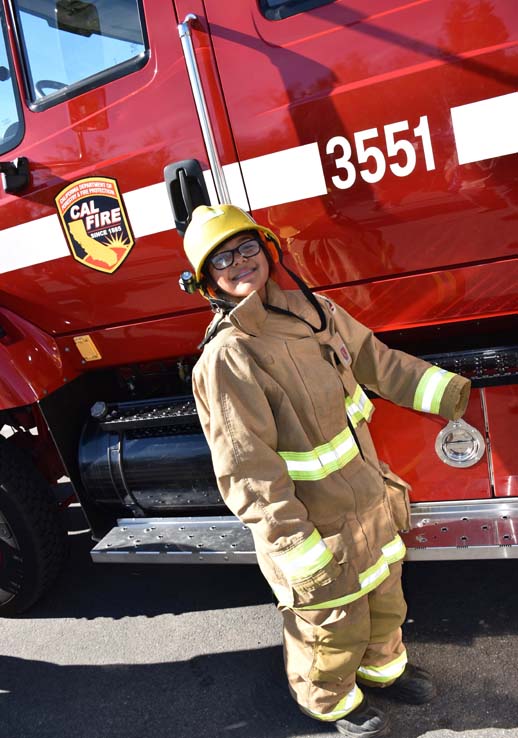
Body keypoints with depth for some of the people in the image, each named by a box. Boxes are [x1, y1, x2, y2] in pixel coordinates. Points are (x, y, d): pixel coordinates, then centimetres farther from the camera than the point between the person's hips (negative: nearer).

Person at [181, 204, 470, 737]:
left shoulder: (310, 309, -3)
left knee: (384, 595, 28)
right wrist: (300, 553, -28)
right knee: (336, 624, 17)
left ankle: (383, 666, 59)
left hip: (368, 498, 7)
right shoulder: (225, 359, -26)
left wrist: (440, 388, 2)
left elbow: (373, 359, 10)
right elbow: (247, 471, -28)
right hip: (316, 523, -7)